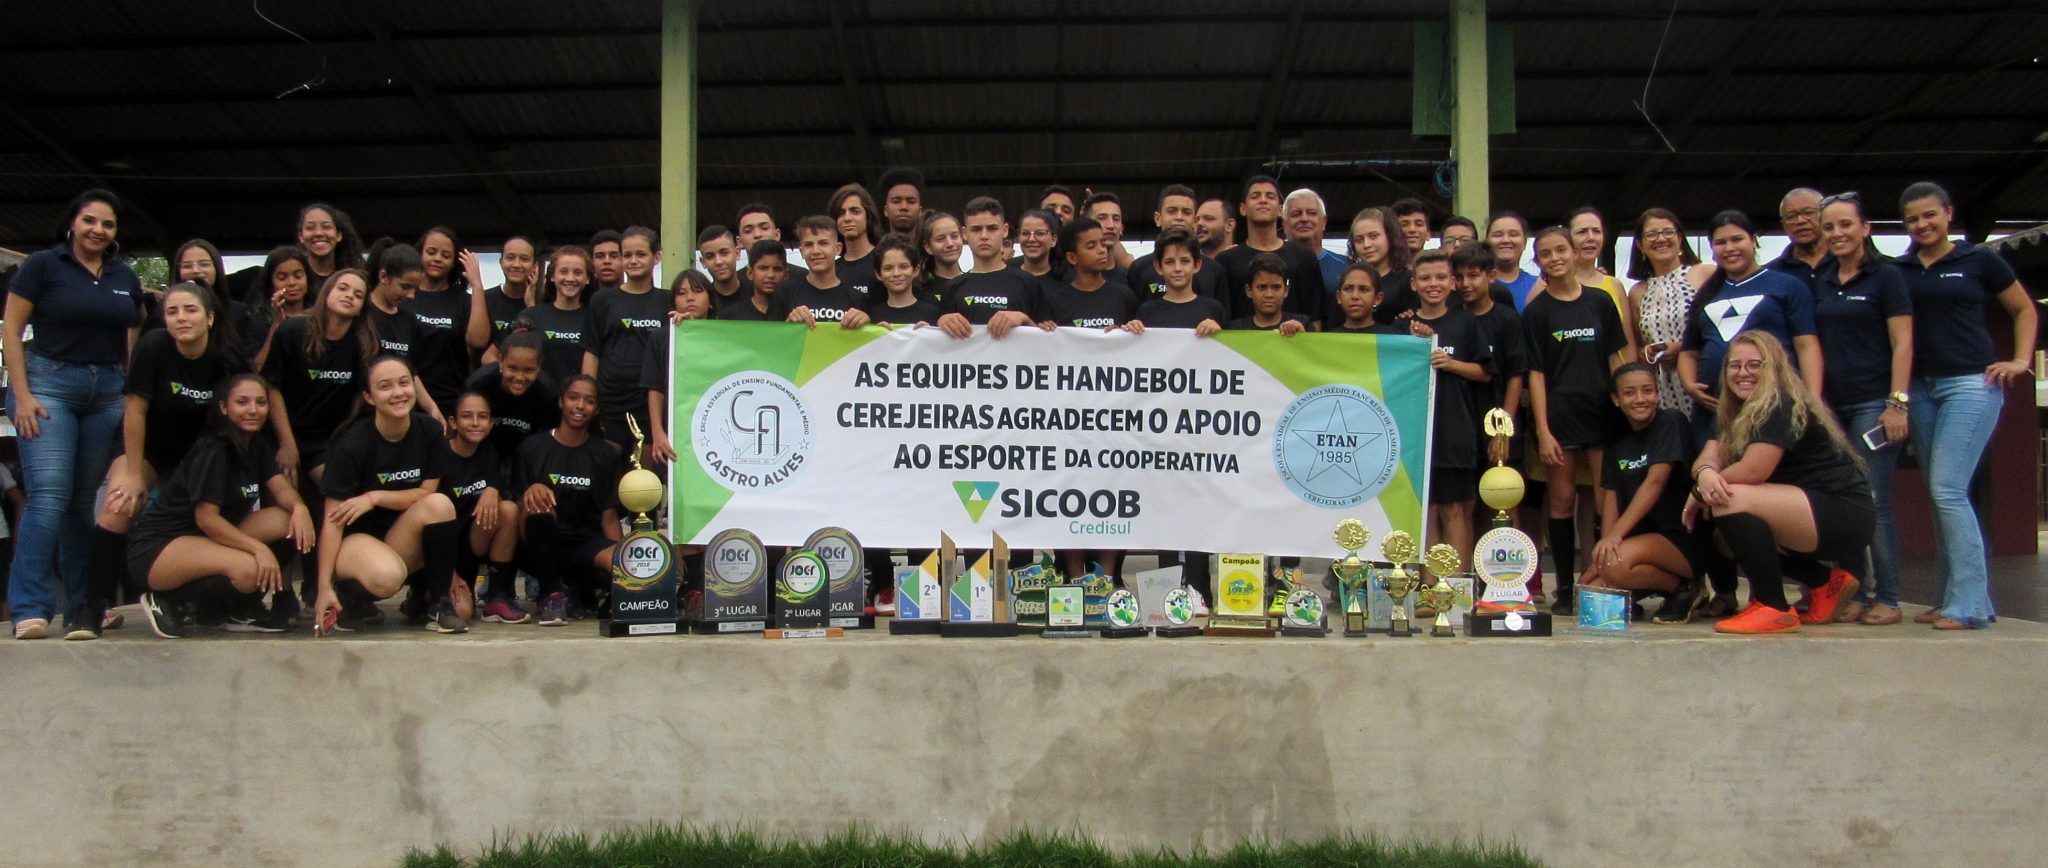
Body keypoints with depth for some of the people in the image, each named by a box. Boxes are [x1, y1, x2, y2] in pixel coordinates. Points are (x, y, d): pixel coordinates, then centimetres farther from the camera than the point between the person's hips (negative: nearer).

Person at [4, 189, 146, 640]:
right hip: (49, 382, -4)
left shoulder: (125, 277, 14)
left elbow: (134, 342, 17)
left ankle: (81, 609, 9)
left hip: (108, 391, 4)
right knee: (49, 494, -15)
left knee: (84, 500, 6)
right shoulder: (43, 265, 1)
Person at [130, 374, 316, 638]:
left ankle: (240, 611, 0)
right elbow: (206, 518, -23)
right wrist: (259, 548, -33)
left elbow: (281, 489, -2)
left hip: (210, 539, 8)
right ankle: (168, 601, -7)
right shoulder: (212, 450, -17)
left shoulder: (257, 448, 9)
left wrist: (299, 507, -26)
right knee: (246, 569, -35)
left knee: (290, 520, -11)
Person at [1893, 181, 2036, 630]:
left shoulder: (1979, 261, 1)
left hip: (1970, 384, -5)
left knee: (1948, 489, -14)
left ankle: (1970, 604, -11)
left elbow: (2024, 310, 12)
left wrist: (2020, 361, 0)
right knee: (1941, 495, 6)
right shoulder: (1899, 271, 10)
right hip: (1920, 388, 5)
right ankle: (1955, 599, 12)